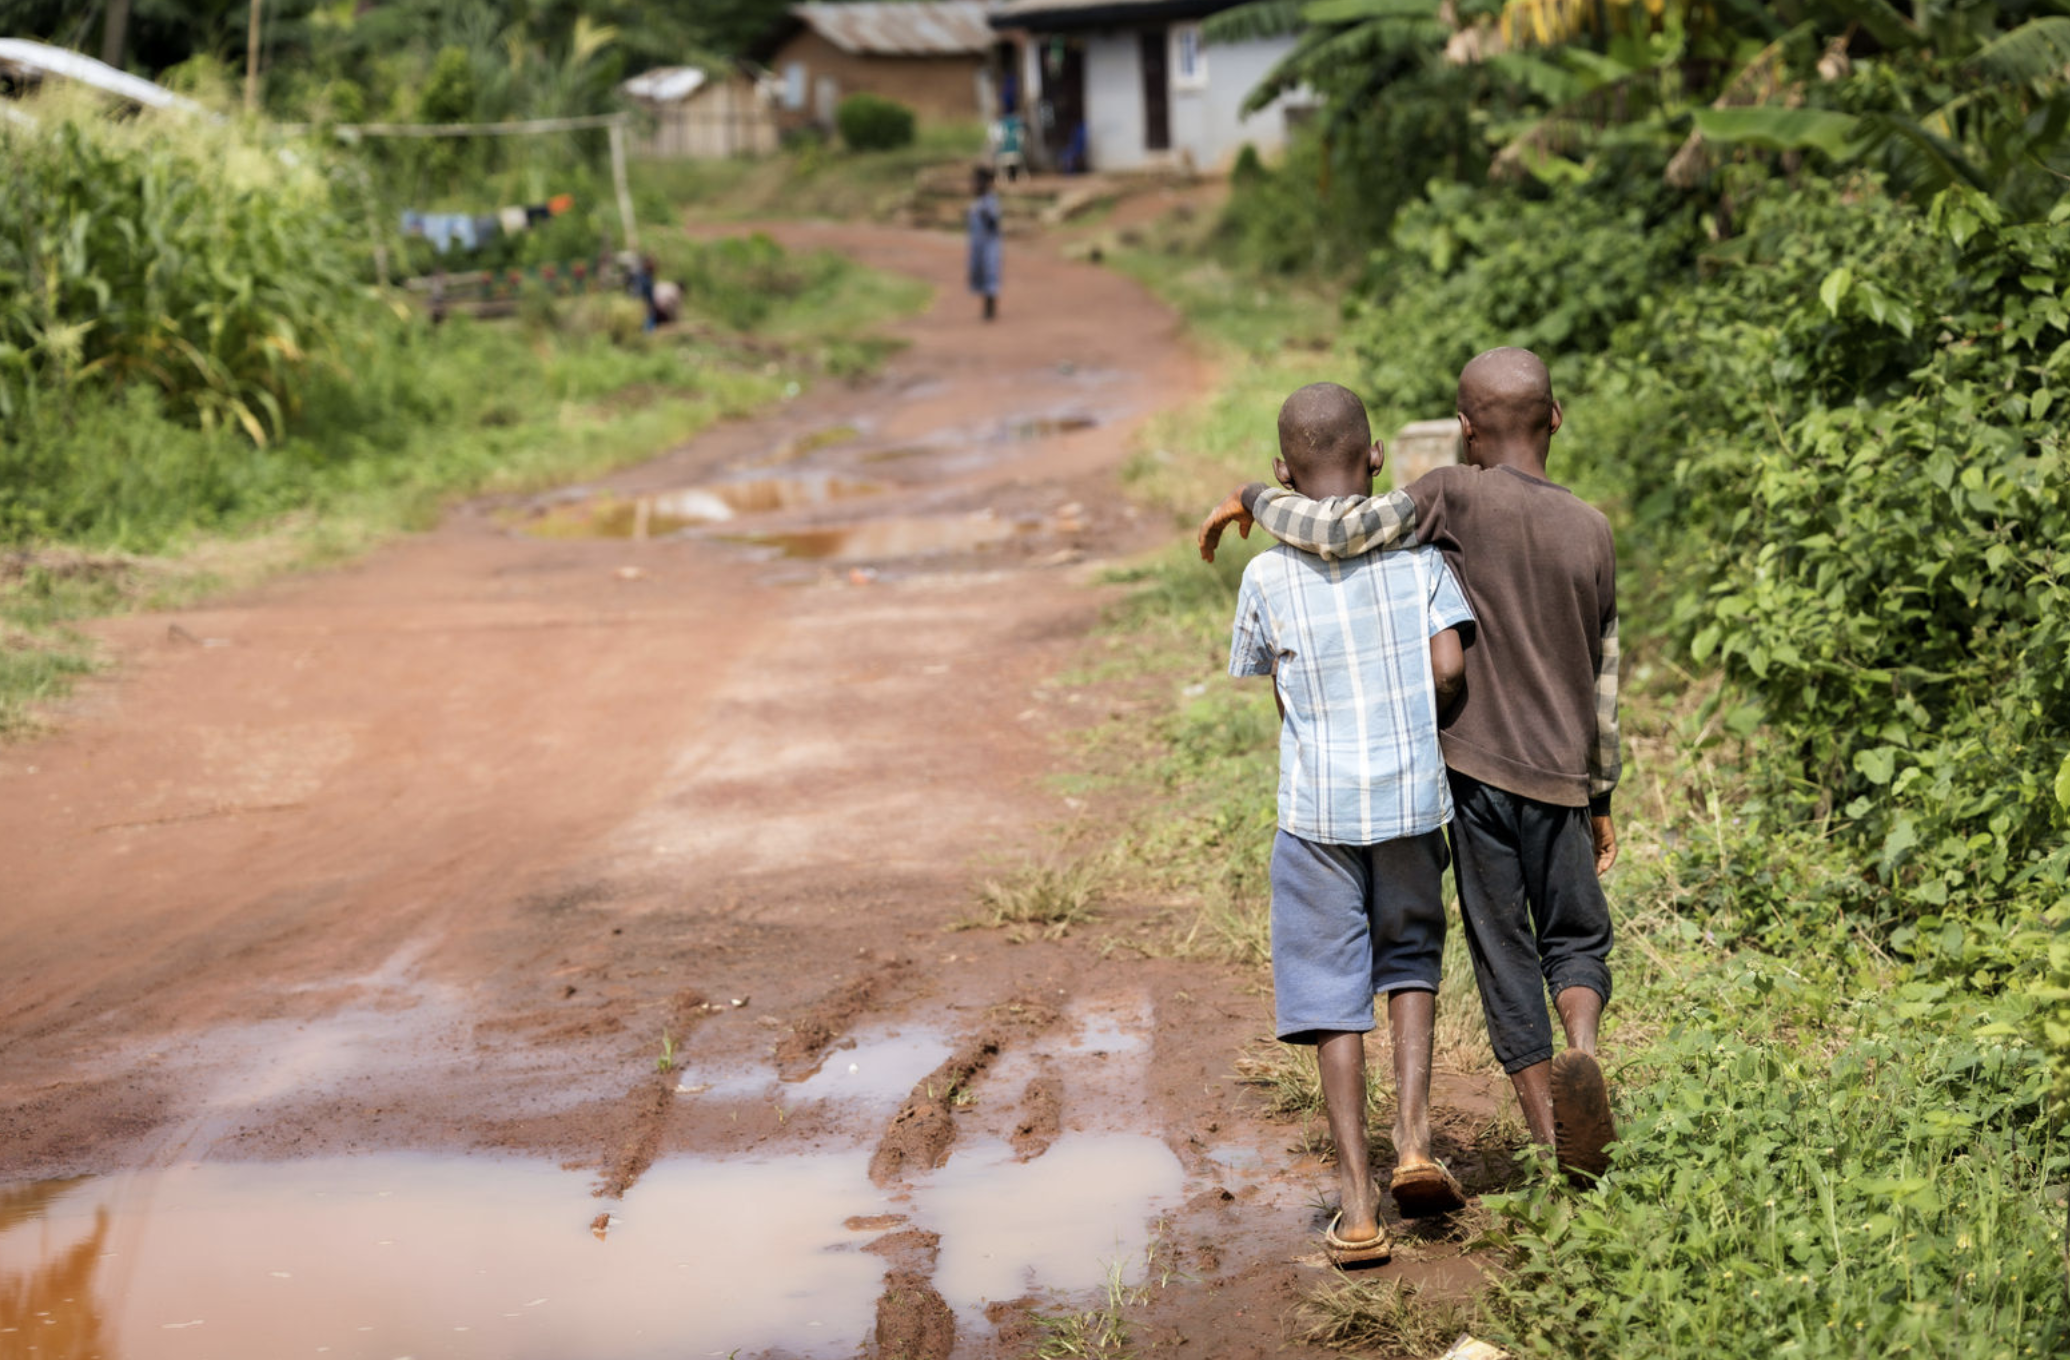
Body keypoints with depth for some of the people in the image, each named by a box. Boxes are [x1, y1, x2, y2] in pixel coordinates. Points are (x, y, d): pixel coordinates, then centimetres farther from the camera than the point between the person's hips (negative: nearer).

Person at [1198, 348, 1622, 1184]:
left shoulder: (1455, 497, -8)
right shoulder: (1592, 530, 5)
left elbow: (1338, 532, -21)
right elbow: (1603, 684, 10)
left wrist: (1250, 499, -4)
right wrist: (1600, 799, 18)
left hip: (1475, 769, -3)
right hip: (1560, 778, 3)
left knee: (1503, 955, 6)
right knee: (1576, 939, 14)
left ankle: (1553, 1149, 5)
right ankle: (1579, 1052, -17)